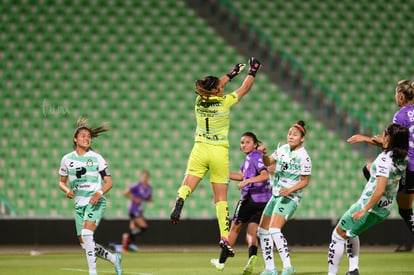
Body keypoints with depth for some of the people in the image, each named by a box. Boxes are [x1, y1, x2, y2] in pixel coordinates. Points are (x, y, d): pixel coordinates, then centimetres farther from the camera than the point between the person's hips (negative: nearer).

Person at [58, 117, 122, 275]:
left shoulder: (97, 158, -2)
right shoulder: (67, 159, 6)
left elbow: (109, 182, 0)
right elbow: (62, 182, 17)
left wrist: (99, 193, -19)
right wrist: (67, 190, -6)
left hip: (95, 202, -5)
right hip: (79, 204, 5)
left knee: (86, 233, -26)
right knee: (84, 243, 6)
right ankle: (114, 258, 29)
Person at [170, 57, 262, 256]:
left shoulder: (200, 101, 2)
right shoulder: (225, 102, -8)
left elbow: (215, 87, 23)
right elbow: (244, 89, 7)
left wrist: (232, 73, 34)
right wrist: (252, 72, 22)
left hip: (200, 149, 2)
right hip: (219, 152, -2)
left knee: (187, 185, -4)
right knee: (221, 197, 3)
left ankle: (179, 200, -41)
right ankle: (224, 237, -4)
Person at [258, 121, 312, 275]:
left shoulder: (303, 157, -14)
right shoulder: (283, 149, 6)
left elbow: (305, 181, -10)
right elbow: (268, 162, 16)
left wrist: (289, 190, -23)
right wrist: (264, 154, -5)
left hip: (289, 198, -8)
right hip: (276, 195, 8)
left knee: (274, 230, -24)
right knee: (263, 231, 7)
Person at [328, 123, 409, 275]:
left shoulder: (384, 159, -26)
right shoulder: (403, 157, -1)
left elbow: (380, 190, -33)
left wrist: (364, 210, -29)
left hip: (369, 206, -8)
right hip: (385, 210, 8)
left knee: (338, 234, 9)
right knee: (350, 231, 30)